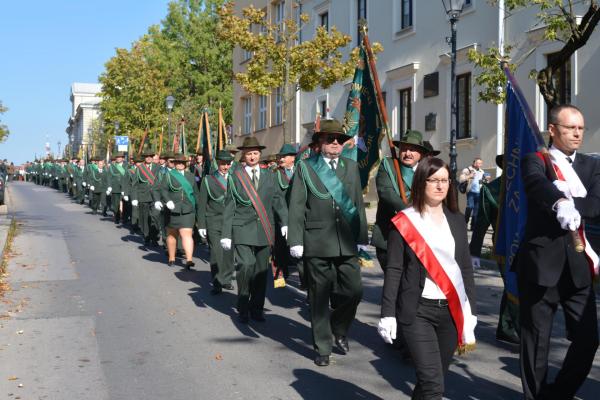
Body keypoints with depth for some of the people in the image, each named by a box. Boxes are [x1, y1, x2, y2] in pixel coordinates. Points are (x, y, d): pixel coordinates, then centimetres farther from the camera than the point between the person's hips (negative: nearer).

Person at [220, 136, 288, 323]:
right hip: (243, 230, -3)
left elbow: (278, 200, 5)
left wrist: (285, 222, -11)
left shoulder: (269, 176, 13)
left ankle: (257, 308, 20)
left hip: (264, 231, 3)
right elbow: (229, 207, 5)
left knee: (261, 270, 6)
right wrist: (226, 234, -1)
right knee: (245, 266, -14)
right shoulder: (235, 176, 6)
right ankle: (243, 308, 2)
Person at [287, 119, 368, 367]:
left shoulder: (351, 167, 13)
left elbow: (358, 204, 14)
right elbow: (296, 206, -1)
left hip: (347, 242, 3)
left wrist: (362, 237, 10)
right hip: (317, 242, -3)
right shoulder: (305, 167, 3)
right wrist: (295, 240, -8)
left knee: (354, 291, 0)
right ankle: (322, 347, 19)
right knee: (319, 297, 5)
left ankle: (339, 330, 29)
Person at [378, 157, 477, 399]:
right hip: (417, 311, -4)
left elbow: (466, 268, 13)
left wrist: (471, 311, 8)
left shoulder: (457, 221, 11)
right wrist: (388, 313, -10)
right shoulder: (405, 222, -3)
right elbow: (393, 270, -4)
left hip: (451, 310, 5)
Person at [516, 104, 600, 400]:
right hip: (541, 262, -4)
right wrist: (560, 202, -43)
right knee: (536, 339, 6)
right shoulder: (534, 161, 0)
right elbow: (536, 183, -25)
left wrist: (570, 205, -20)